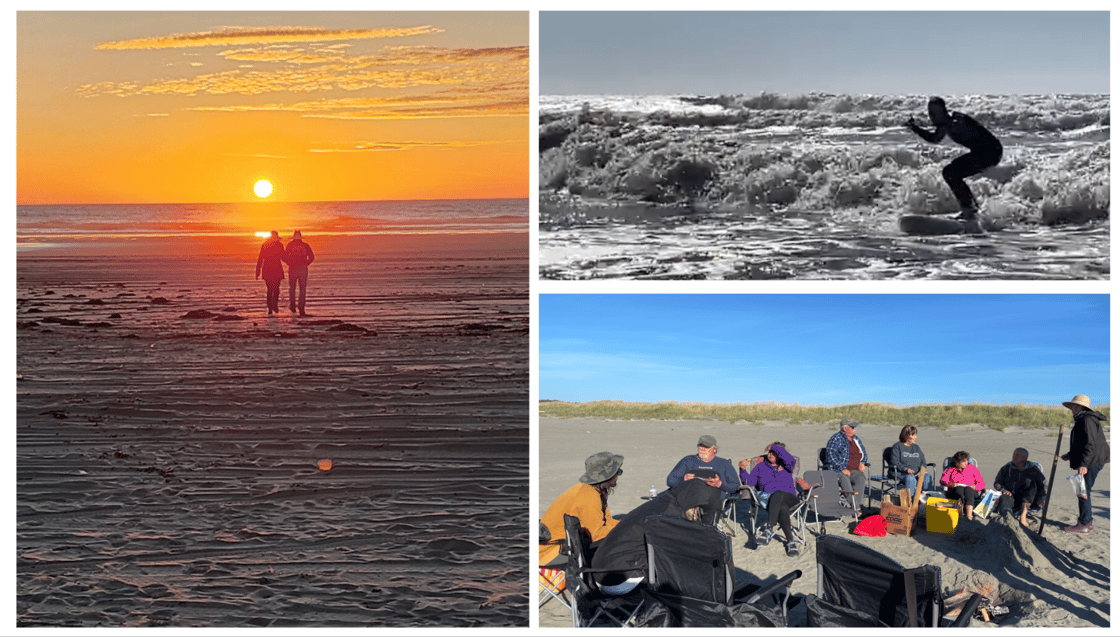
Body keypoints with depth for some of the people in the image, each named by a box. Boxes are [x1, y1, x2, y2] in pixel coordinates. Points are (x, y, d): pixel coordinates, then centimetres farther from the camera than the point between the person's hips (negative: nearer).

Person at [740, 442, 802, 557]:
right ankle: (790, 541, -37)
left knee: (777, 495, -40)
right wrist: (743, 470, -6)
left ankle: (768, 530, -49)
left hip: (788, 497, -1)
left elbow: (790, 460, -11)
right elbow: (749, 481, 14)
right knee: (782, 508, -37)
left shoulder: (785, 465, 16)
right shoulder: (761, 466, 22)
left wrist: (774, 447, -6)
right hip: (769, 499, 1)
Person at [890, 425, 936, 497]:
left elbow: (923, 461, 16)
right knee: (910, 478, -38)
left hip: (916, 473, 5)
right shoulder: (897, 446, 3)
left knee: (928, 476, -23)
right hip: (899, 473, -5)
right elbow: (895, 462, -9)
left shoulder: (916, 447, 22)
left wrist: (921, 470, -7)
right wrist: (906, 469, -25)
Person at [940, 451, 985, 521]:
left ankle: (969, 516, -54)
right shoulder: (950, 469, 21)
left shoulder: (972, 468, 23)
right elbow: (943, 480, 6)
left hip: (970, 489, 0)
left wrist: (975, 487, -8)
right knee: (959, 489, -37)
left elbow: (981, 483, 15)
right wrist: (951, 484, -15)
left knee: (968, 490, -38)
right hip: (954, 490, 0)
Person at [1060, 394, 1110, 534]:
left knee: (1083, 491, -8)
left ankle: (1084, 525, -4)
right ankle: (1087, 522, 19)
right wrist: (1071, 455, 23)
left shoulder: (1088, 420, -16)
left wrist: (1084, 463, -29)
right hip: (1087, 461, 11)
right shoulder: (1081, 420, 18)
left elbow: (1091, 444, -23)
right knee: (1083, 491, 14)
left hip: (1092, 462, -11)